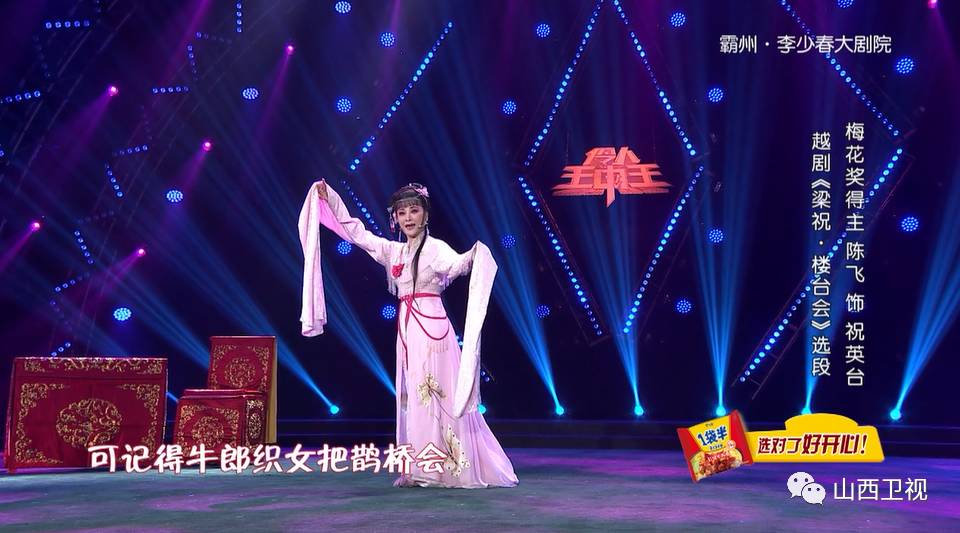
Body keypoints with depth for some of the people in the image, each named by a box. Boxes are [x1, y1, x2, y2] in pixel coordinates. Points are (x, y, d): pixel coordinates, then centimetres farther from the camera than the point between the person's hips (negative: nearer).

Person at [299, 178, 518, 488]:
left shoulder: (436, 248, -5)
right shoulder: (393, 251, 14)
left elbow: (456, 264, -25)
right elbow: (355, 232, 21)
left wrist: (474, 255, -47)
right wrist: (328, 197, 22)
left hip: (433, 329, -6)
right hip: (407, 331, 7)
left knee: (439, 396, -7)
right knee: (412, 398, 7)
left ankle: (451, 468, -3)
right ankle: (419, 470, 12)